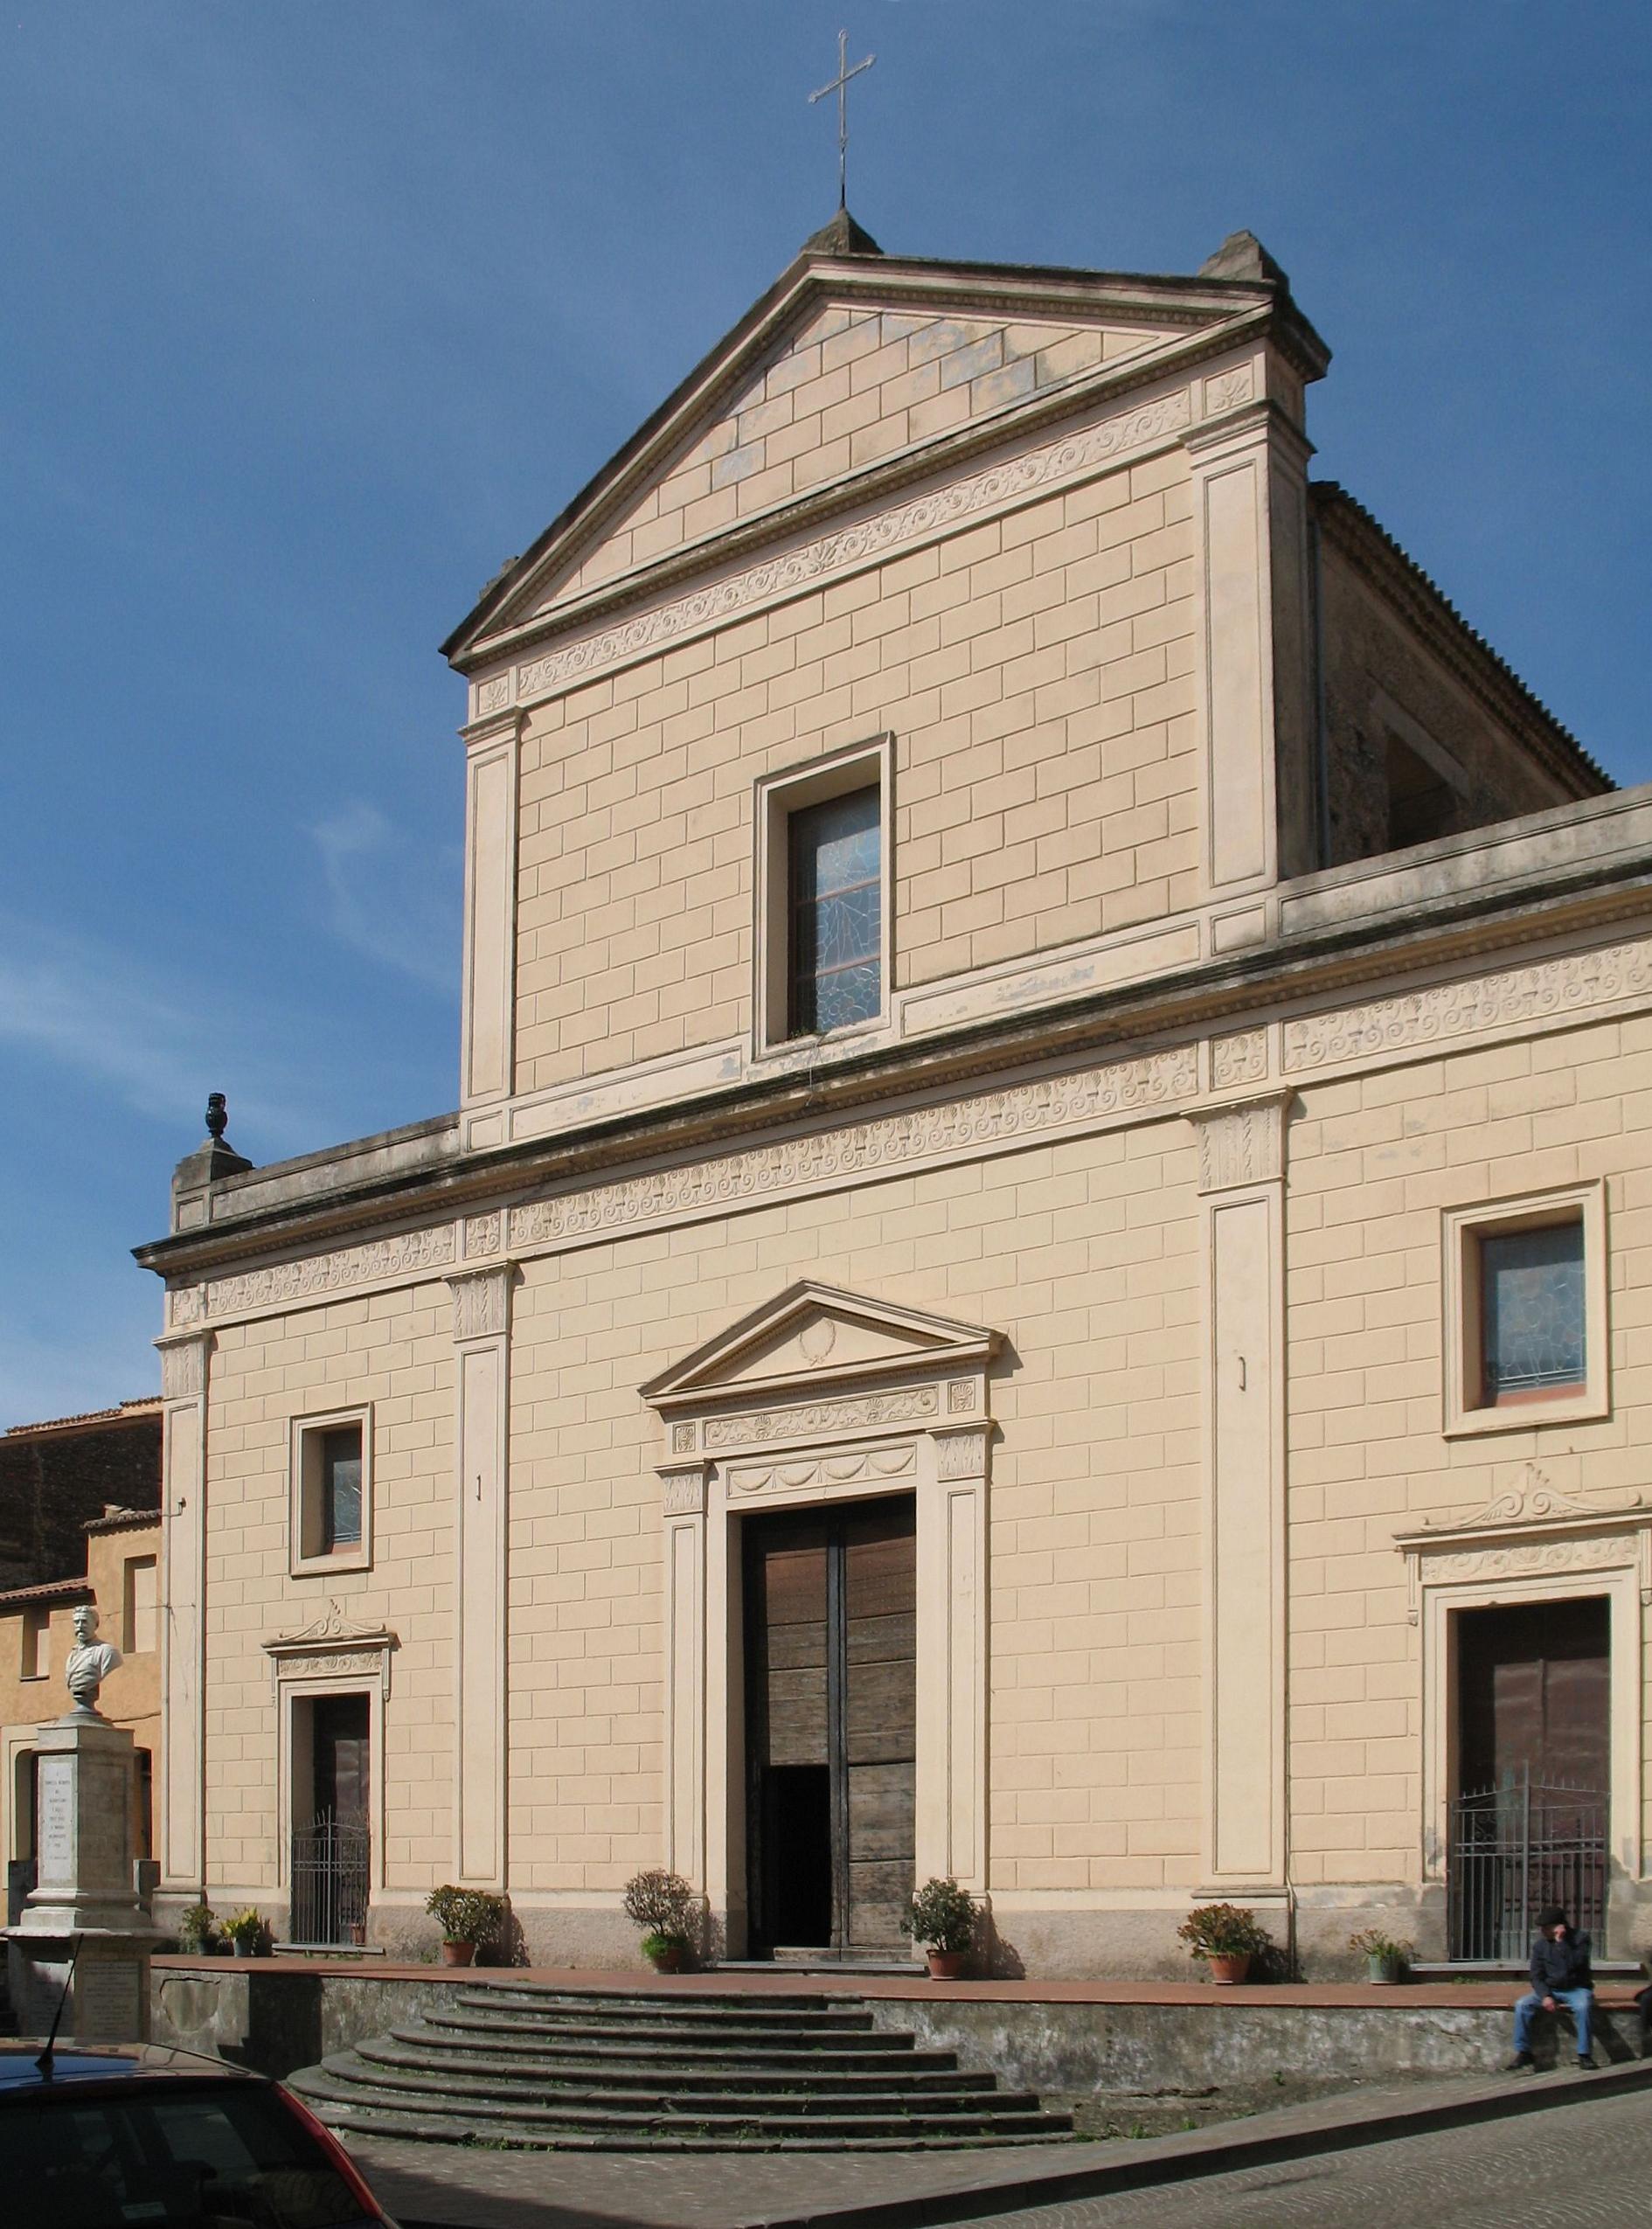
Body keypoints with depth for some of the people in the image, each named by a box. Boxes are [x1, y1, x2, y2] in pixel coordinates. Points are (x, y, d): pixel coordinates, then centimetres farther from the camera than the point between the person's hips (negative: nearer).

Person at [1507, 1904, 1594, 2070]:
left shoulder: (1579, 1939, -8)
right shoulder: (1540, 1945, 3)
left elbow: (1574, 1965, -23)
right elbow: (1536, 1976, 2)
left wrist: (1561, 1942, -27)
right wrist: (1545, 1996, -15)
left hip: (1576, 1989, -4)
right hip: (1550, 1990, 4)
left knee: (1583, 2007, -37)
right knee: (1522, 2005, -19)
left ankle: (1584, 2055, -27)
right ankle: (1523, 2052, -11)